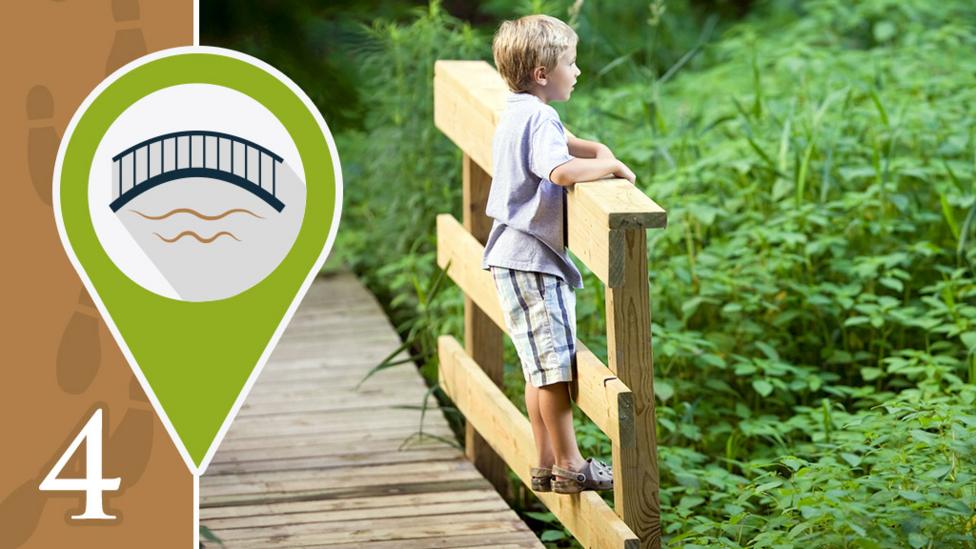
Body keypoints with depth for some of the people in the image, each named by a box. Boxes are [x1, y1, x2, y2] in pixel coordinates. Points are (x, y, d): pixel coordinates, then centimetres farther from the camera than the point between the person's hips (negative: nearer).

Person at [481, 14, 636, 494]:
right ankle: (570, 467, -3)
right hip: (531, 260, -11)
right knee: (554, 367, -7)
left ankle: (547, 465, 19)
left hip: (518, 257, 11)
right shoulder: (537, 119, -18)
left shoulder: (519, 114, 14)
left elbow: (560, 143, 33)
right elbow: (561, 170, -36)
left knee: (542, 369, 14)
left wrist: (595, 150, 13)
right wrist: (613, 167, -21)